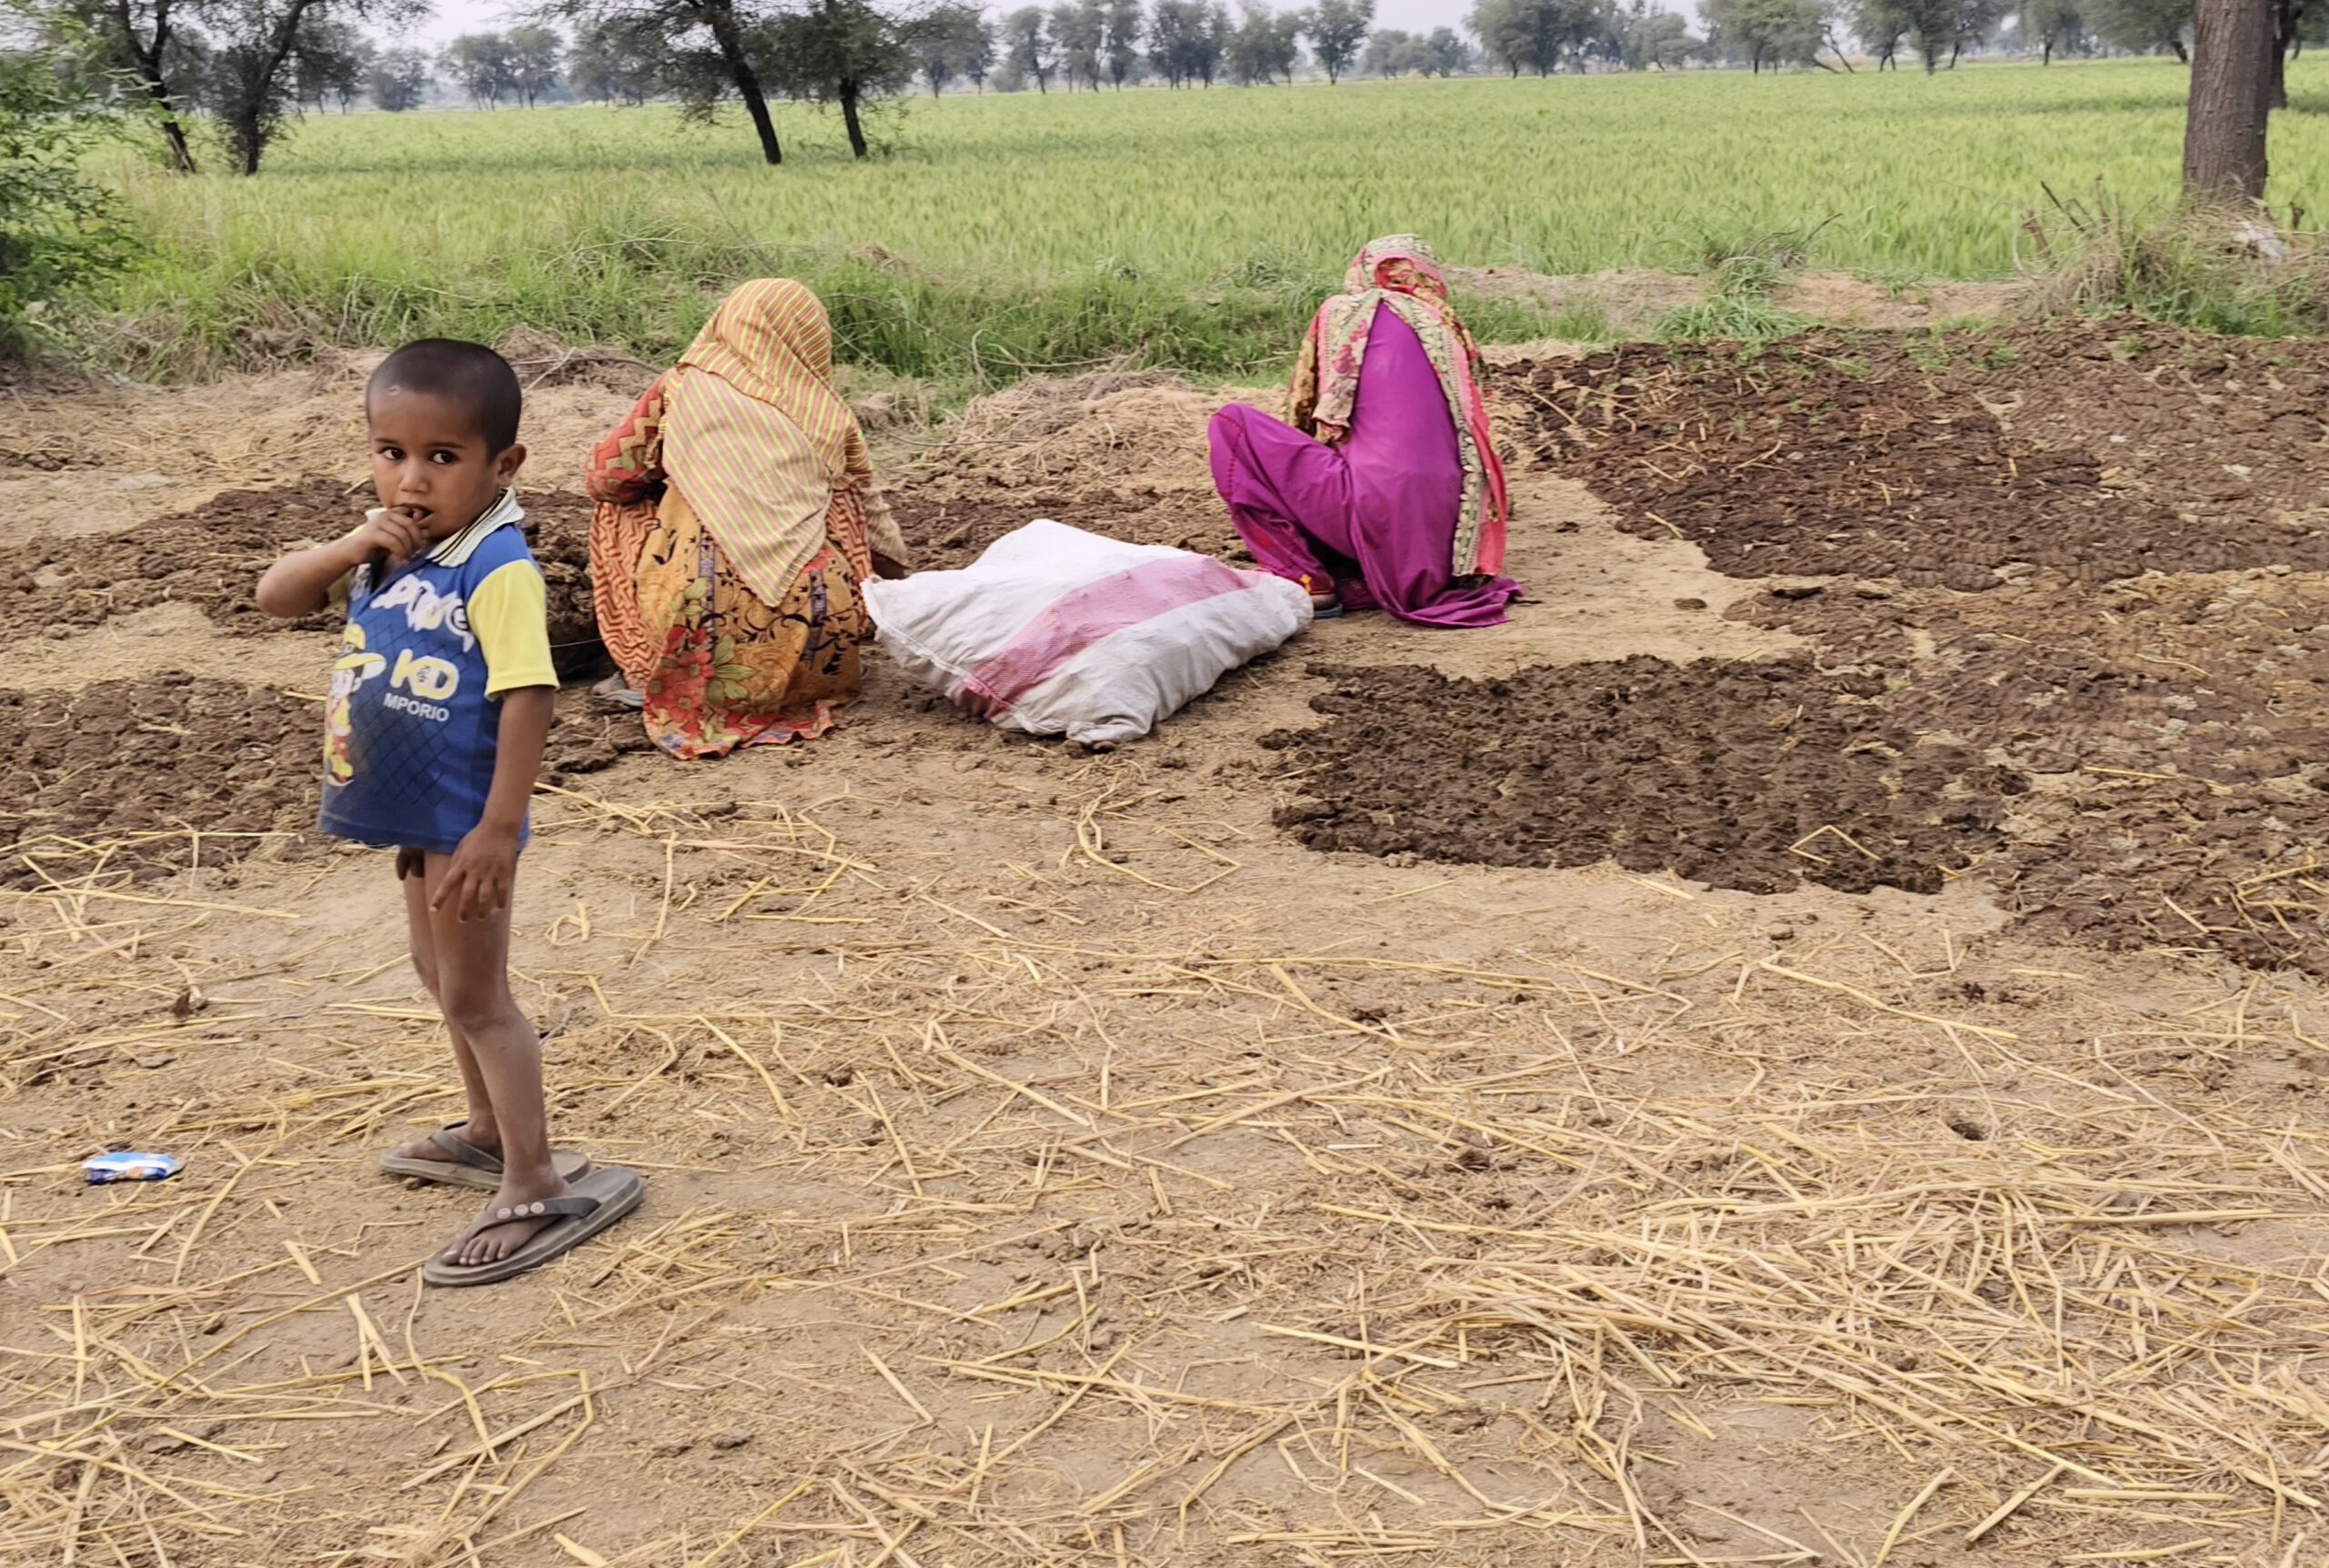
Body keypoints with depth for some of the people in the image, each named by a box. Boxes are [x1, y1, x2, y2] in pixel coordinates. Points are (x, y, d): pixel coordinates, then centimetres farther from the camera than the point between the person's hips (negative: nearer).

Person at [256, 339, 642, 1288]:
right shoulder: (388, 551, 1)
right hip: (414, 815, 9)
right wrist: (351, 550, -16)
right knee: (442, 975, 23)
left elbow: (527, 700, -27)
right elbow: (274, 598, 3)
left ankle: (537, 1189, 8)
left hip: (464, 820, -9)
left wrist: (497, 833, -29)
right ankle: (487, 1134, 42)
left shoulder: (497, 570, -24)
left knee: (476, 999, -1)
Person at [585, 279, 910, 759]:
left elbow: (604, 479, 15)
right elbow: (870, 515, 24)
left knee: (621, 512, 24)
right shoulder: (829, 416, 10)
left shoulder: (681, 390, 6)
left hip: (698, 639, -1)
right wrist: (898, 575, 43)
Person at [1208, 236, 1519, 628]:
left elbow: (1308, 418, 15)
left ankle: (1307, 581, -3)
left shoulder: (1343, 313, 9)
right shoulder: (1450, 331, 19)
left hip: (1379, 512, -6)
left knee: (1233, 424, 4)